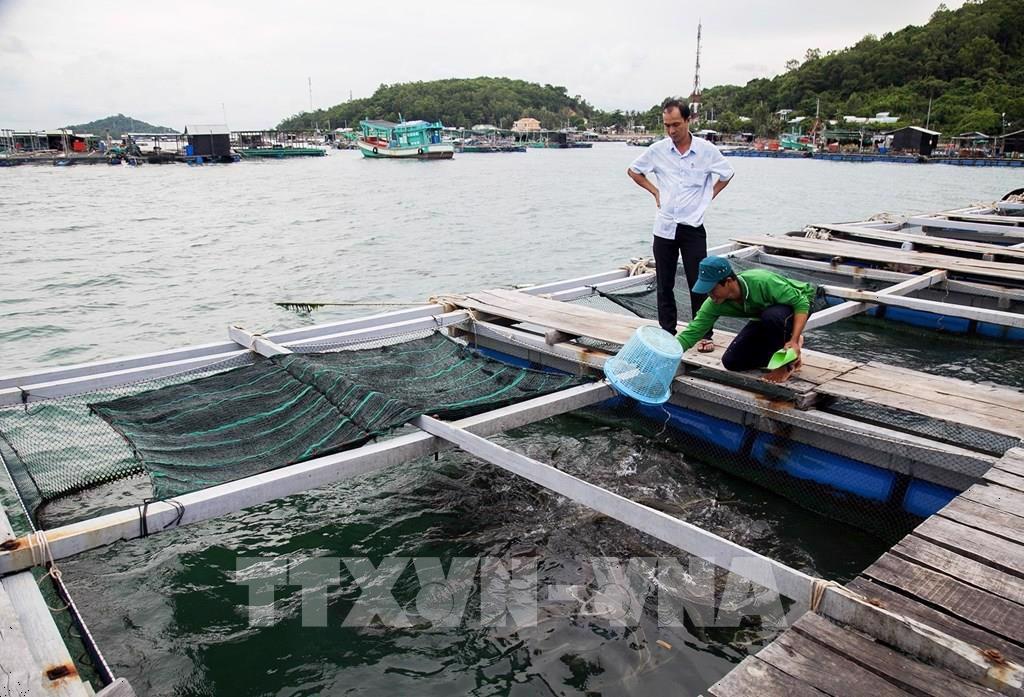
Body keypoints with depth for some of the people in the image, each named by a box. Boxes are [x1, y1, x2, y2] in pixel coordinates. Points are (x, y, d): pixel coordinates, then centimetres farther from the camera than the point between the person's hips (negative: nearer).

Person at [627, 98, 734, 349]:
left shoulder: (706, 150, -4)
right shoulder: (657, 150, -1)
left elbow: (727, 174, 13)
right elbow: (633, 170, 15)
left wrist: (708, 197, 4)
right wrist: (654, 191, 6)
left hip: (693, 227, -2)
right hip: (664, 227, 2)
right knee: (664, 284, 8)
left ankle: (704, 334, 9)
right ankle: (666, 332, 18)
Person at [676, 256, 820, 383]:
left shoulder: (762, 282, -39)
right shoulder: (714, 304, -24)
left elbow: (801, 303, -33)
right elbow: (690, 333, -23)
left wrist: (794, 341, -42)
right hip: (766, 318, 5)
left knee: (771, 316, -40)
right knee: (731, 361, -5)